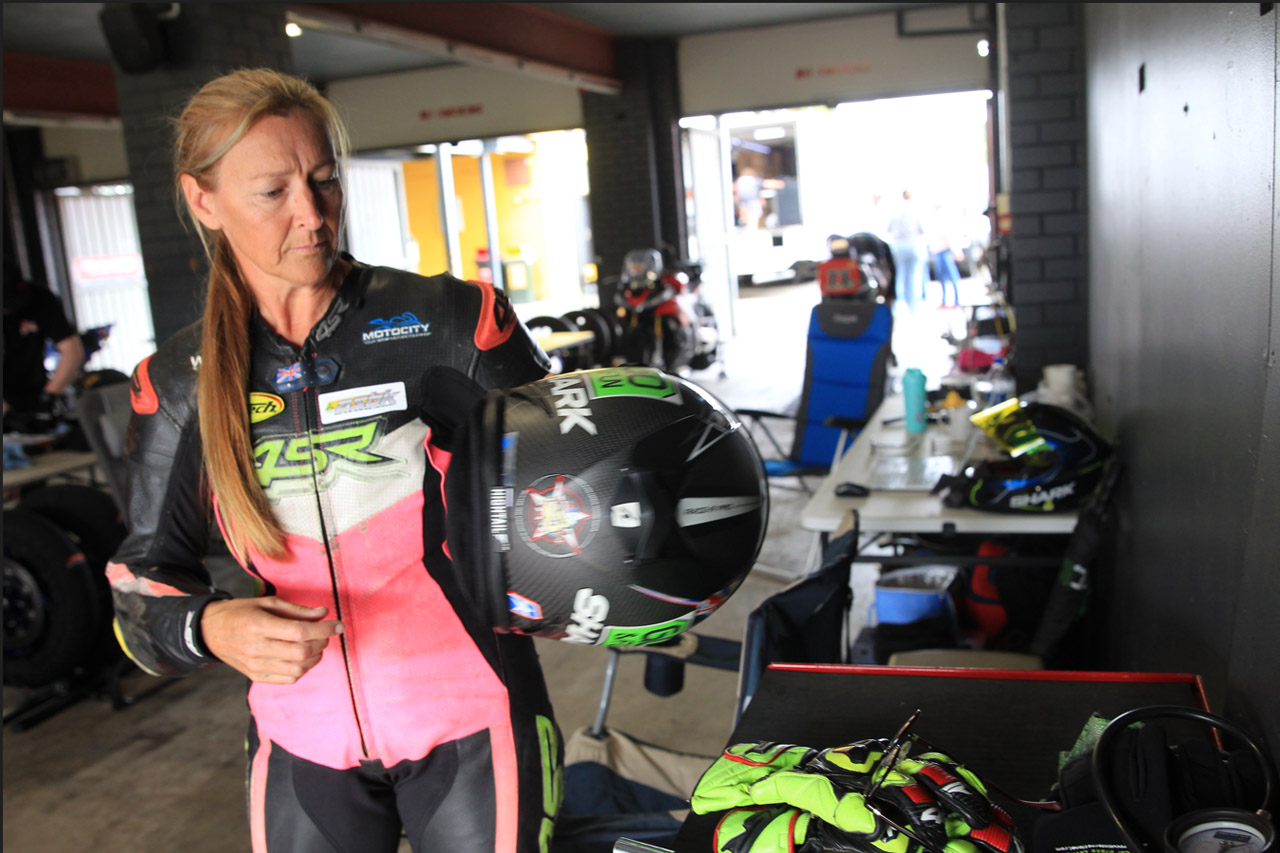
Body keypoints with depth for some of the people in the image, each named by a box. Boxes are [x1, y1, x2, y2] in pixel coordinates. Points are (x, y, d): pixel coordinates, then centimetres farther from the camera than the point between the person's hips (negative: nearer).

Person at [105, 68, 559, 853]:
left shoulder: (453, 321, -9)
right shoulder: (180, 382, -1)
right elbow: (145, 577, 3)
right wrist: (210, 628, -18)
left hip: (470, 728, -2)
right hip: (302, 742, 3)